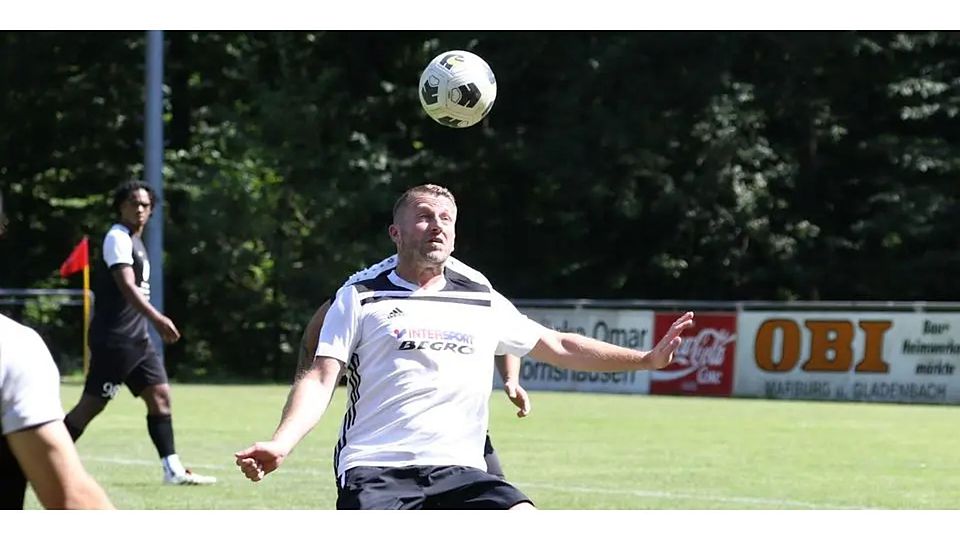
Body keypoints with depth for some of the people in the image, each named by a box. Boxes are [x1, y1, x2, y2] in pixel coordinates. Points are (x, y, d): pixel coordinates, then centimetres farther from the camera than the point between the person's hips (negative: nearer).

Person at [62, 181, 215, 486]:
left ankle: (173, 469, 1)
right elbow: (126, 286, -25)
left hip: (137, 338, 9)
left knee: (160, 395, 2)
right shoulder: (118, 238, -11)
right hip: (114, 338, -9)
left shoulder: (135, 242, 18)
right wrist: (157, 319, -36)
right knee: (92, 403, -6)